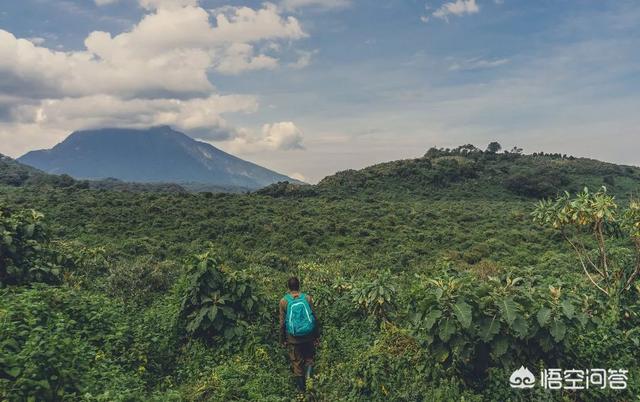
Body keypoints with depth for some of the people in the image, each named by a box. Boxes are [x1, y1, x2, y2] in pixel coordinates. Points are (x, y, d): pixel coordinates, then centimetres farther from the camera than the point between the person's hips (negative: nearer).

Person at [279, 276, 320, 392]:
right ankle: (308, 372, -1)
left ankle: (301, 387, 24)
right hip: (308, 336, 0)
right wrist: (317, 335, 7)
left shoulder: (284, 301, -9)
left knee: (297, 362, 15)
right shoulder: (307, 298, -7)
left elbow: (282, 322, -4)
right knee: (309, 357, 23)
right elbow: (314, 318, -3)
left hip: (293, 338, 0)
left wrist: (282, 339, 8)